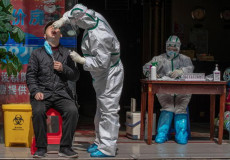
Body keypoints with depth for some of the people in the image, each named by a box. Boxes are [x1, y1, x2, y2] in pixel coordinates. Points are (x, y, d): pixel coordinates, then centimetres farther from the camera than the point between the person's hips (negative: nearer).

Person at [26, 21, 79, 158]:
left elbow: (75, 76, 16)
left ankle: (65, 148, -19)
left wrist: (63, 69, -3)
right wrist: (35, 92, -8)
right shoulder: (37, 54, 13)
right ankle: (41, 148, -19)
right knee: (38, 111, -33)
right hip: (42, 93, -1)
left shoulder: (66, 53, 17)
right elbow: (30, 76, 8)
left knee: (72, 110, -29)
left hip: (61, 93, 1)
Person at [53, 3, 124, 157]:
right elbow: (77, 11, 14)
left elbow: (101, 63, -28)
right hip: (102, 75, 10)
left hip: (110, 75, -10)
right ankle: (100, 142, 29)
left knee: (108, 110, -7)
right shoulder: (94, 16, -6)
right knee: (101, 110, 18)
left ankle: (108, 148, -3)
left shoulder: (99, 37, -32)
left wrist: (80, 60, -19)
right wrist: (63, 20, 2)